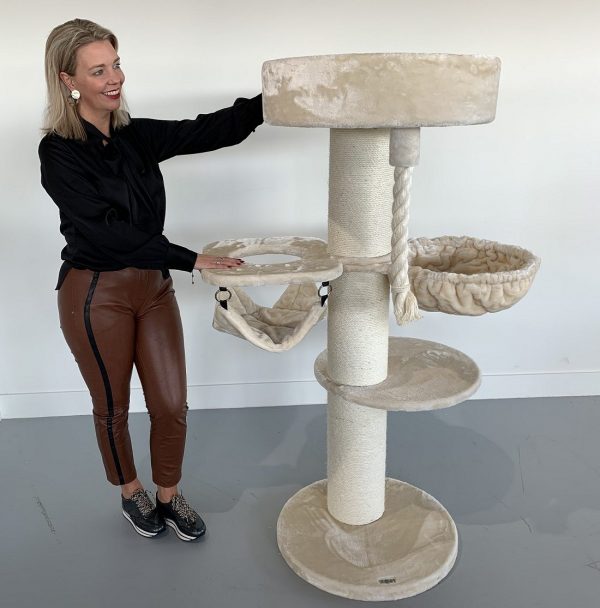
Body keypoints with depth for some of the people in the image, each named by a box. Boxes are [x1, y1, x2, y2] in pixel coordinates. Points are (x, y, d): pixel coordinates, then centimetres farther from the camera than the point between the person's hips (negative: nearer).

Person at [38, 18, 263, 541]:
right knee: (113, 407, 14)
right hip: (96, 294, -4)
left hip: (153, 285, 5)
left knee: (172, 405, 9)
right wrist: (190, 259, -24)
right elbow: (108, 231, -21)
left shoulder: (136, 136, 3)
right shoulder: (58, 152, -13)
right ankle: (131, 493, 41)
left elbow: (207, 131, -8)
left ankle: (169, 497, 34)